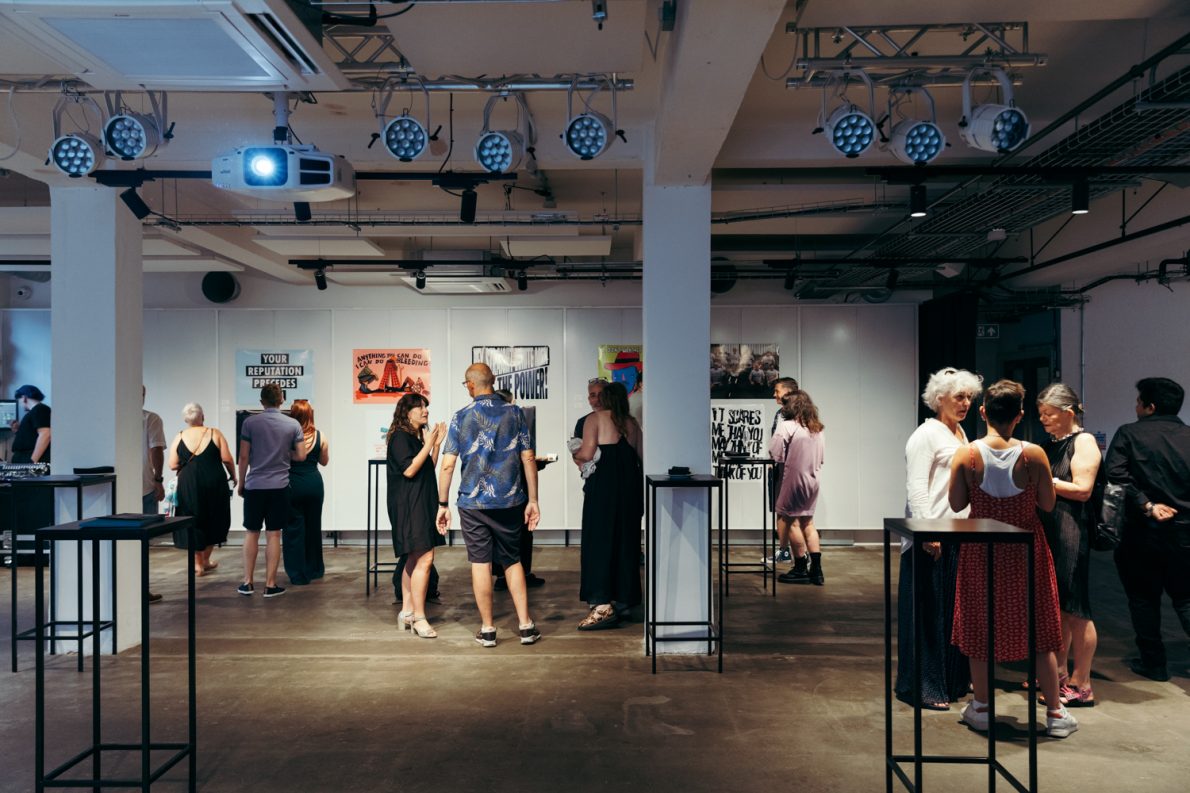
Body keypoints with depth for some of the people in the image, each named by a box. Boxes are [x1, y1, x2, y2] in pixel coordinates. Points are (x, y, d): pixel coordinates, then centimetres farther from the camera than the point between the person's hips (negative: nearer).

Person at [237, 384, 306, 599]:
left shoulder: (250, 423, -3)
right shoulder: (293, 424, -1)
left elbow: (243, 457, -2)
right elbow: (301, 456, -1)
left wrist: (241, 483, 9)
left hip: (254, 485, 0)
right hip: (279, 486, 0)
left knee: (252, 533, 11)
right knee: (273, 535, 3)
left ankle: (247, 582, 12)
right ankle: (270, 584, 5)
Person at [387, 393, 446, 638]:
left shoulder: (418, 436, 17)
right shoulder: (400, 436, -10)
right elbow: (409, 470, -18)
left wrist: (436, 445, 8)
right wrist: (428, 444, -16)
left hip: (422, 504, 10)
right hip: (408, 505, -10)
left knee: (414, 560, 11)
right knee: (424, 558, -14)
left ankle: (407, 611, 18)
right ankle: (418, 618, -10)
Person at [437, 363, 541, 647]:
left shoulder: (460, 418, -4)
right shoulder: (514, 413, 0)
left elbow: (447, 465, -6)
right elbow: (528, 458, -2)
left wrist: (442, 504, 2)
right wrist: (532, 500, 4)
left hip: (473, 503, -1)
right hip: (510, 501, 2)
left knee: (480, 562, 6)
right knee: (512, 561, 13)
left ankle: (487, 629, 12)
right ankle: (525, 625, 12)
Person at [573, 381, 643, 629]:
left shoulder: (595, 419, -2)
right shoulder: (632, 423, 14)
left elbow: (586, 454, -11)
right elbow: (641, 456, 10)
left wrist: (575, 455, 9)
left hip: (603, 484, -6)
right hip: (631, 485, 6)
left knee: (600, 541, -3)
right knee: (626, 542, 12)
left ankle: (603, 605, -8)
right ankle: (623, 599, 19)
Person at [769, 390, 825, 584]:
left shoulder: (787, 426, -12)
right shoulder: (817, 429, 10)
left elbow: (774, 453, -16)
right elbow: (821, 457, 16)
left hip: (793, 479, -7)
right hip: (812, 480, 7)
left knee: (790, 521, 3)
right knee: (807, 523, 12)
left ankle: (801, 568, 7)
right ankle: (816, 569, 10)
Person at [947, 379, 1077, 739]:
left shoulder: (966, 454, -13)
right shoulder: (1033, 454, -14)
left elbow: (956, 504, -6)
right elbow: (1048, 504, -7)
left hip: (981, 551, 0)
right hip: (1026, 551, 0)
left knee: (981, 627, 14)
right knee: (1039, 629, 13)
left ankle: (980, 708, 24)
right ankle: (1055, 712, 21)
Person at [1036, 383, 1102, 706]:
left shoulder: (1083, 442, -7)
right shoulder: (1050, 444, 17)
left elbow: (1082, 489, -15)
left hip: (1072, 532, -8)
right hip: (1048, 531, 8)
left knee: (1075, 611, -2)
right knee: (1055, 607, 14)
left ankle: (1081, 685, 6)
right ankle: (1059, 676, 24)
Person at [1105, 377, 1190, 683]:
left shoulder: (1129, 434, -5)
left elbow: (1116, 474, -18)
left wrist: (1146, 505, -15)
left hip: (1143, 531, -2)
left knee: (1144, 597, 12)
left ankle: (1153, 662, 17)